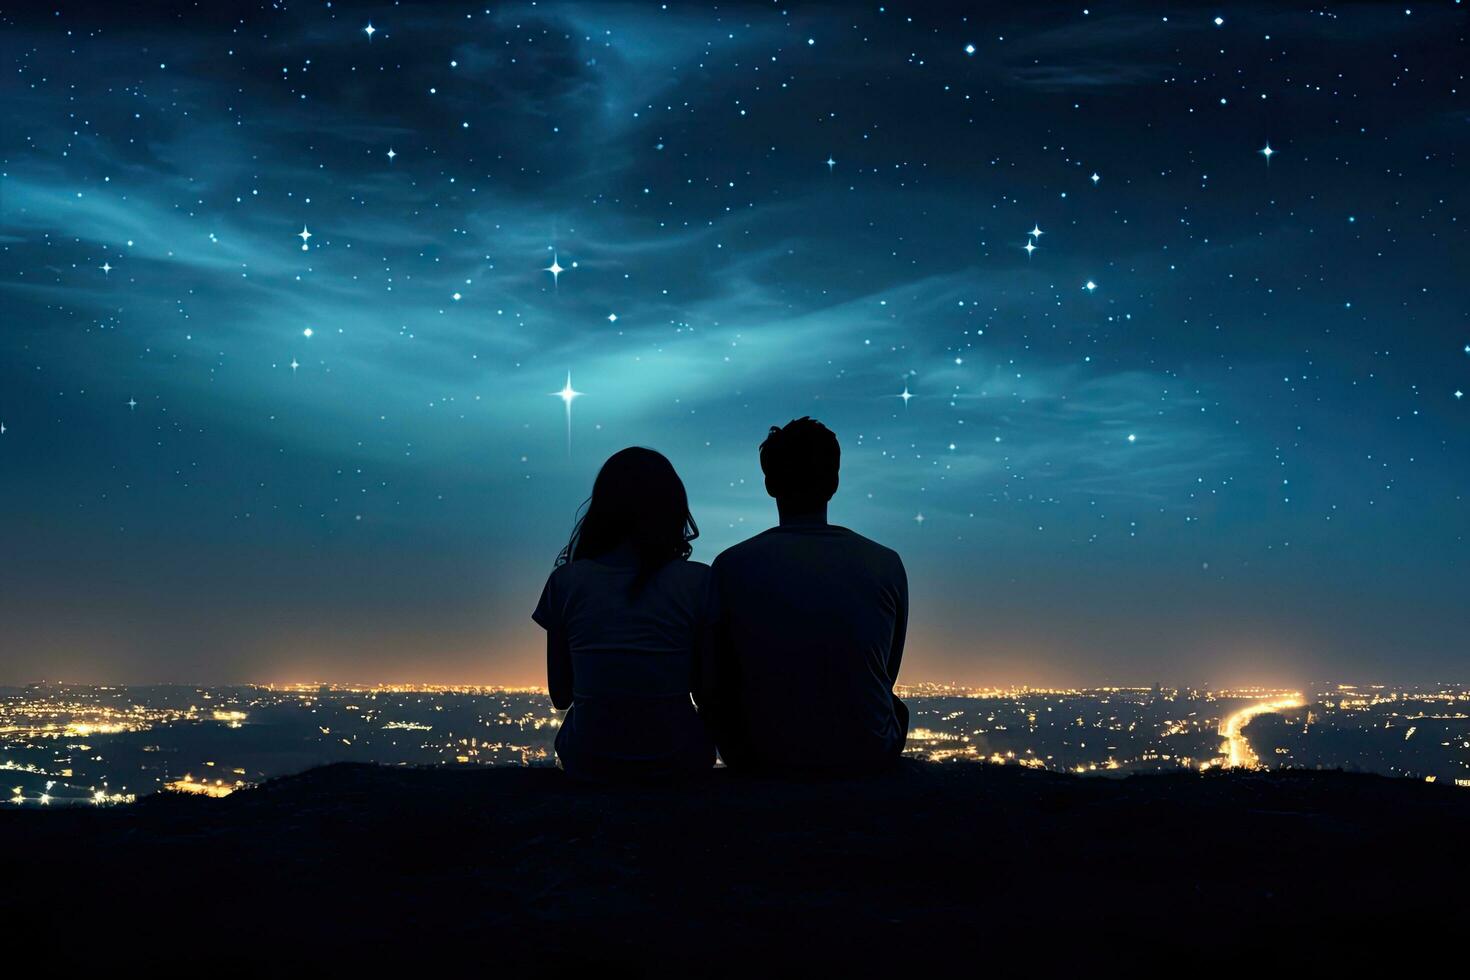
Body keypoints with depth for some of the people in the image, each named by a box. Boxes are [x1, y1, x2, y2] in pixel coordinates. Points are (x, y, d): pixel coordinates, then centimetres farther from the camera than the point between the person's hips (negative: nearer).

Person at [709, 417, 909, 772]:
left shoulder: (731, 566, -11)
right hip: (869, 755, 1)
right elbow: (887, 675, 6)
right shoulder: (887, 565, -7)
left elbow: (719, 682, -2)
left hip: (764, 760, -1)